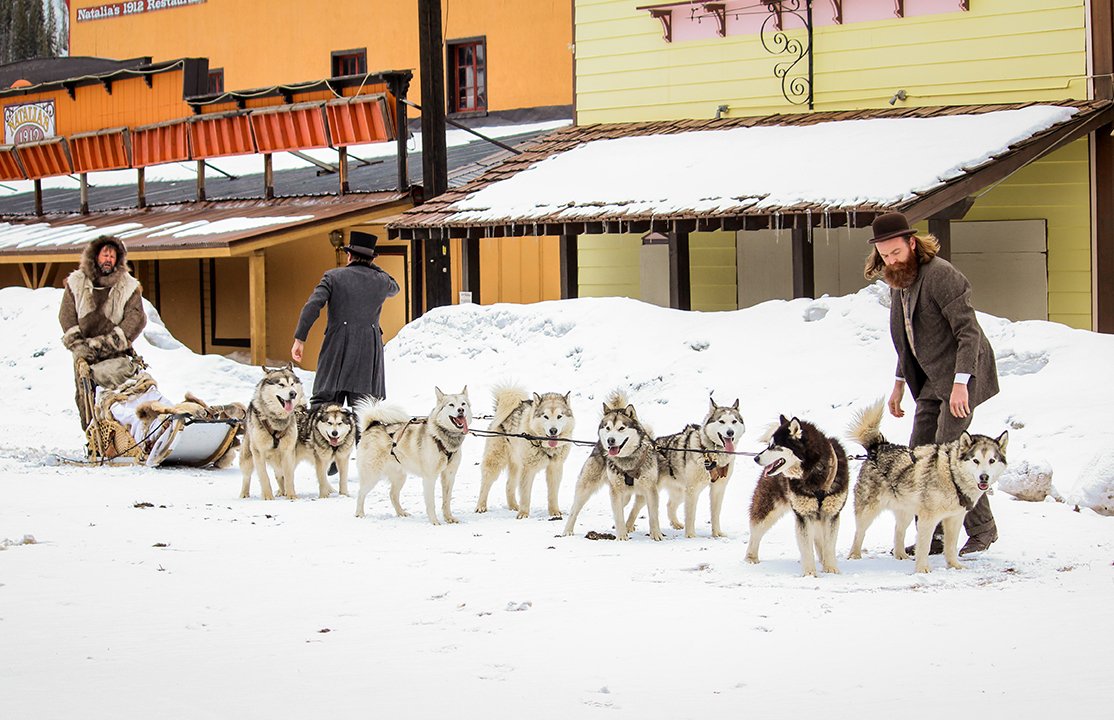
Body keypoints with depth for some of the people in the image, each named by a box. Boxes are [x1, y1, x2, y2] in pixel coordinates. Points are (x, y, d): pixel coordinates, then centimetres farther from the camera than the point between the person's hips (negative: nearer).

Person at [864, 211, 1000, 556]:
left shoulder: (940, 275, -19)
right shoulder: (899, 281, 9)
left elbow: (969, 331, -21)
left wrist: (960, 382, -27)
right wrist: (900, 382, 18)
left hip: (960, 375, -9)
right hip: (932, 379, 9)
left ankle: (982, 528, 0)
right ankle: (932, 537, 7)